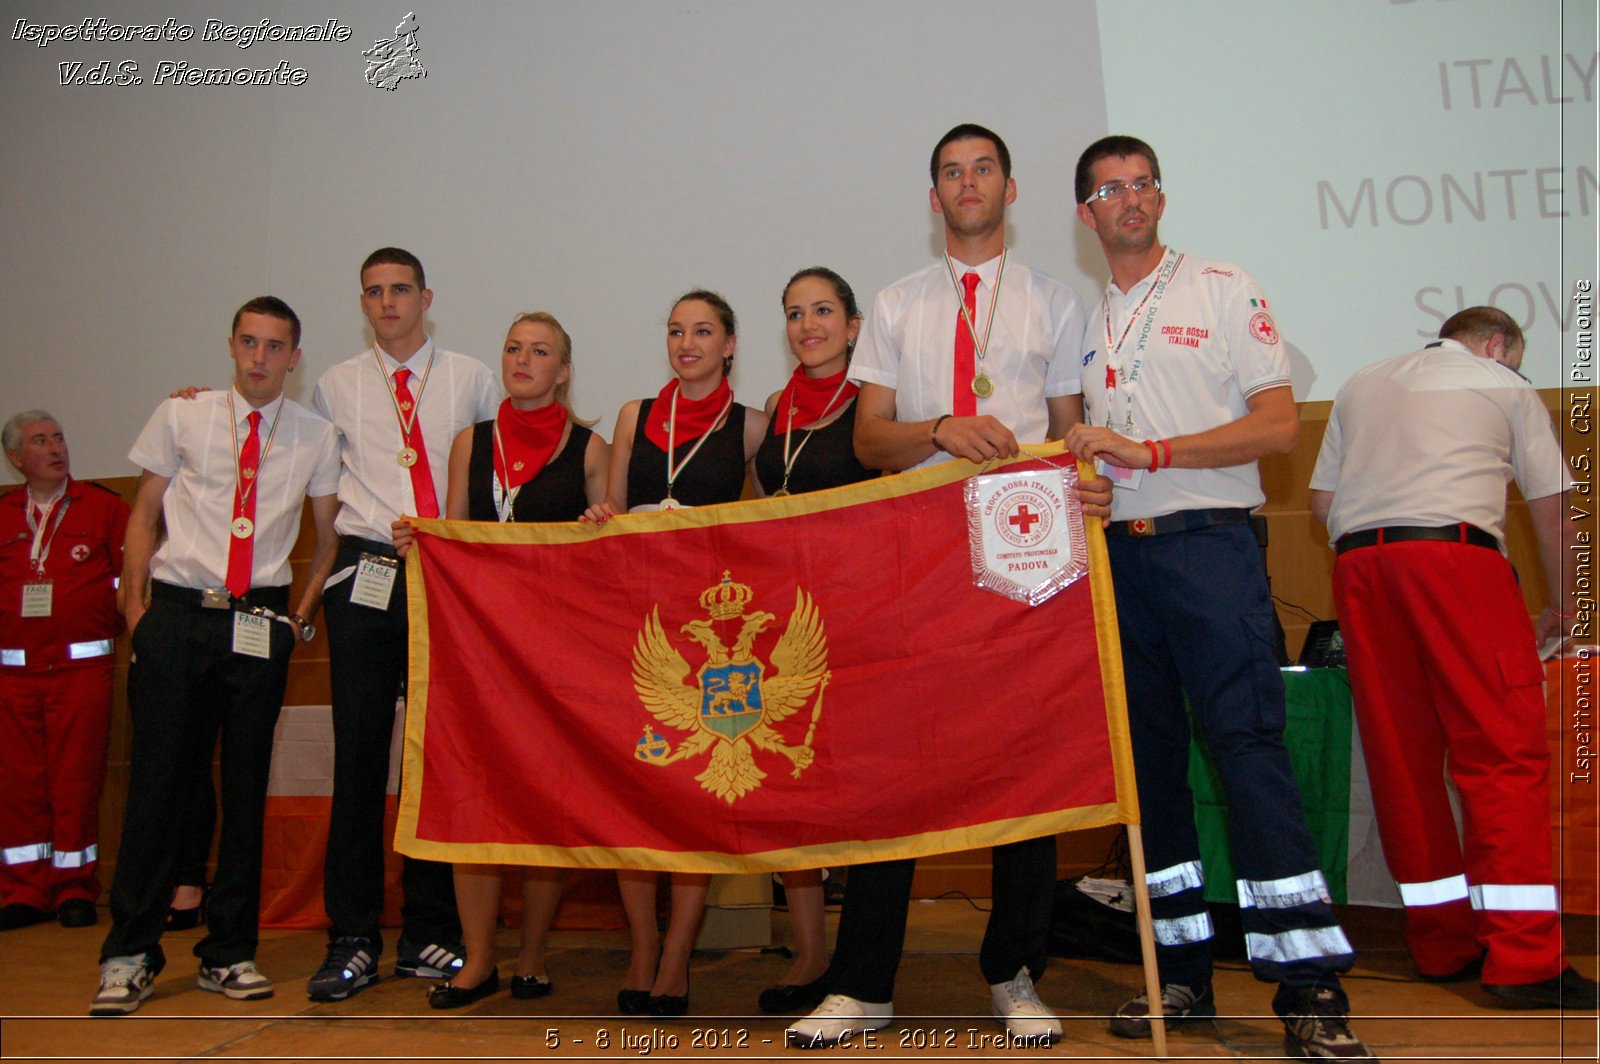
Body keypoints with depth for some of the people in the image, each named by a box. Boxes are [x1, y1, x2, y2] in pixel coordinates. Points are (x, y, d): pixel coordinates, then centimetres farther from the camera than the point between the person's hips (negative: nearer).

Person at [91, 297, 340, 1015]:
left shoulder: (315, 437, 7)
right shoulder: (181, 417, 6)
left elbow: (328, 537, 13)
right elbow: (143, 513, 10)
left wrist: (301, 614, 4)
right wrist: (134, 606, 3)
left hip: (260, 622, 1)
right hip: (178, 611, -1)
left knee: (247, 784, 5)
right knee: (158, 777, -1)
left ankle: (229, 954, 16)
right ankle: (130, 954, 11)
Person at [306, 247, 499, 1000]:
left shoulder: (472, 380, 10)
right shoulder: (336, 387, 14)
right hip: (365, 578, 1)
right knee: (358, 753, 0)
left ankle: (429, 935, 12)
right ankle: (352, 940, 9)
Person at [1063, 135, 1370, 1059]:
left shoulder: (1223, 290, 4)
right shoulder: (1085, 321, 17)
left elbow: (1280, 423, -6)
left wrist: (1149, 451, -13)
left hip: (1208, 542, -5)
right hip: (1116, 553, 5)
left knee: (1249, 743, -12)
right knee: (1149, 756, 6)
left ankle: (1311, 986, -6)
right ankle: (1183, 973, 15)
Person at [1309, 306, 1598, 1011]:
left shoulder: (1362, 384, 27)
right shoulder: (1506, 388, 17)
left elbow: (1321, 500, 21)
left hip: (1358, 559, 4)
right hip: (1456, 551, -4)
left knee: (1402, 756, 6)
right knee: (1505, 749, -5)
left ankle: (1441, 945, 12)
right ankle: (1522, 959, -11)